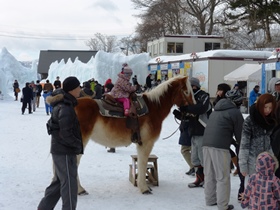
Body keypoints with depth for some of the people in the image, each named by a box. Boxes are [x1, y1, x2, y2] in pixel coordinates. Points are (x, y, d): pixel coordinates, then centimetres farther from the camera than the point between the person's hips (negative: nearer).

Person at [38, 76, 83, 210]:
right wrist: (79, 145, -10)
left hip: (60, 149, 10)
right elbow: (66, 134, -25)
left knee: (59, 182, 19)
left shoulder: (63, 104, 10)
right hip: (65, 151, -10)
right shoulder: (66, 108, -22)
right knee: (70, 183, 0)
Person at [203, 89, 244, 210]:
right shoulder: (235, 112, 1)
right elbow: (239, 133, 3)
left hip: (206, 144, 7)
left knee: (209, 175, 16)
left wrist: (231, 141, 31)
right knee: (222, 177, 0)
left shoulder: (216, 110, 23)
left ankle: (210, 200, 25)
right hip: (220, 146, -7)